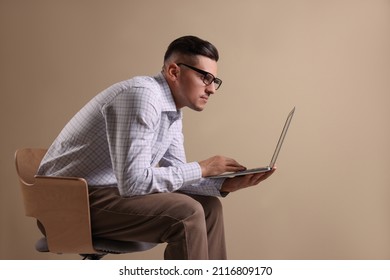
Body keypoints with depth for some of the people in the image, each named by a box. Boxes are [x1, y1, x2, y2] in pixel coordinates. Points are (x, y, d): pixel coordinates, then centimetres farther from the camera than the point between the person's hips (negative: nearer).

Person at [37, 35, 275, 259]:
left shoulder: (172, 110, 6)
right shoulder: (141, 96, -24)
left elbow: (176, 174, 8)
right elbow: (132, 181, -30)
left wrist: (226, 184, -8)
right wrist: (200, 169, -20)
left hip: (114, 191, 10)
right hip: (75, 201, -9)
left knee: (208, 206, 6)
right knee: (186, 213, -22)